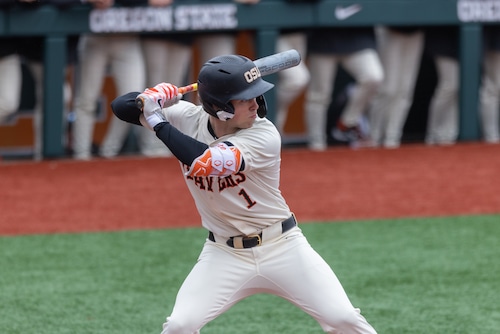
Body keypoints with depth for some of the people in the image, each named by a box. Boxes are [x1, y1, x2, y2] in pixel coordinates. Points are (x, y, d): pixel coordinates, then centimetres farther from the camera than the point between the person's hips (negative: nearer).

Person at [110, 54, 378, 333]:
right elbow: (121, 107, -7)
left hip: (282, 247, -2)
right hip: (225, 255, 2)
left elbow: (205, 163, -35)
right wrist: (155, 97, -28)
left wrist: (158, 122, -29)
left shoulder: (264, 136, -21)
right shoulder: (187, 118, -10)